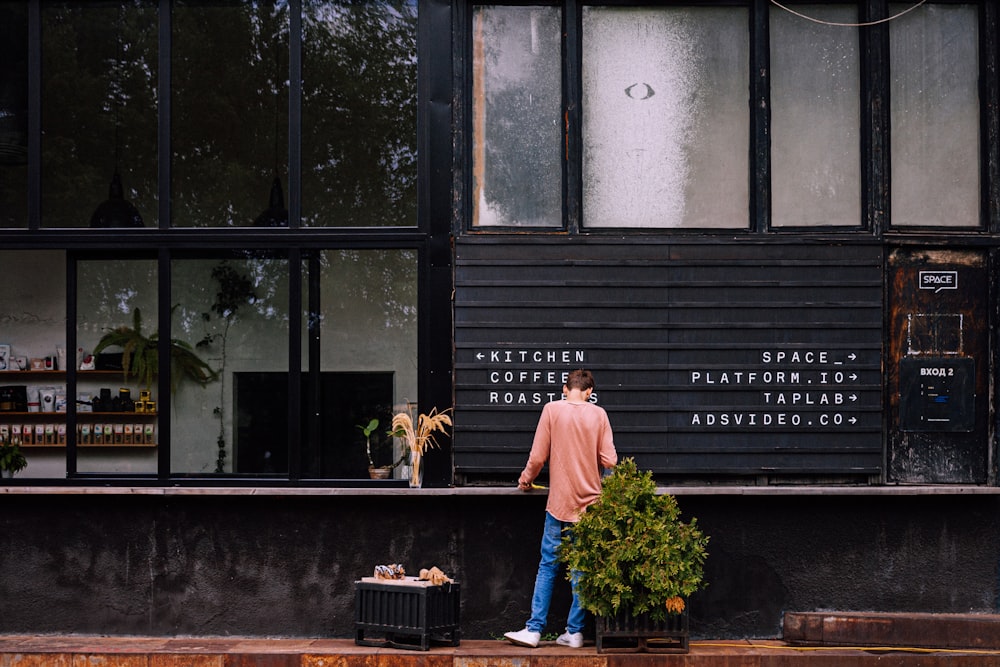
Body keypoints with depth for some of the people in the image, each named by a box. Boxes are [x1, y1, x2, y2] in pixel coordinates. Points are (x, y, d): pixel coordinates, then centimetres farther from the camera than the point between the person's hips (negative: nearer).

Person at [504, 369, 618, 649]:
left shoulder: (552, 409, -4)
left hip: (559, 502, -1)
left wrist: (526, 479, 14)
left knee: (548, 566, 4)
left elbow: (538, 457, -5)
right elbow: (609, 460, -4)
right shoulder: (598, 414, 0)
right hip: (590, 502, 1)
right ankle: (575, 632, 9)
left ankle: (534, 630, 3)